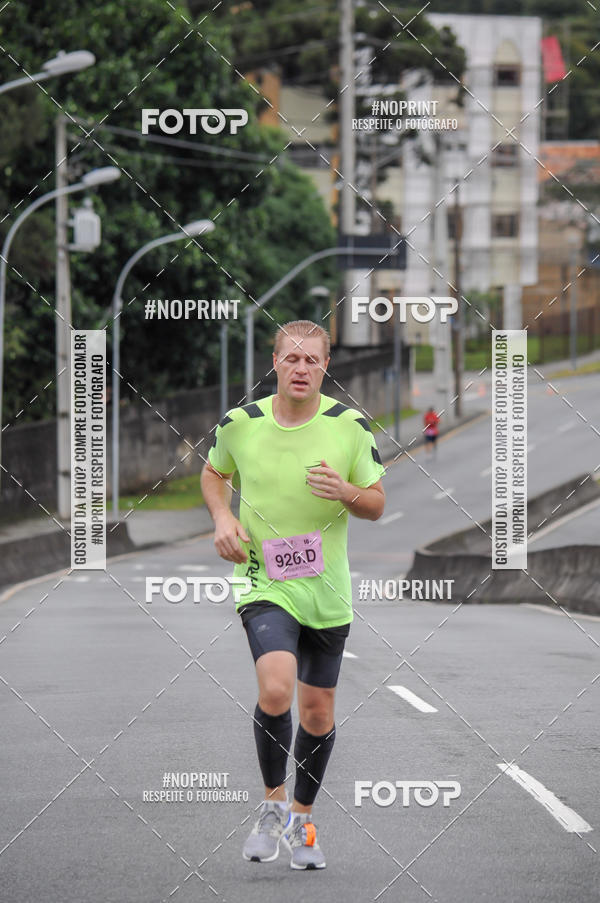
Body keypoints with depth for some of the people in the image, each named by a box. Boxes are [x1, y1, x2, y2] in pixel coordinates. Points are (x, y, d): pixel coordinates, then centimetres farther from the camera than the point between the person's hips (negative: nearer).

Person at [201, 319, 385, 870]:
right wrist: (223, 518, -2)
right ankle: (273, 804, -2)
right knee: (275, 687, -24)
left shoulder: (350, 425, -3)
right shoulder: (240, 424, -4)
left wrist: (346, 492, -17)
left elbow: (377, 504, 4)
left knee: (318, 710, 8)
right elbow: (213, 473, 17)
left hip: (327, 591, 2)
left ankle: (302, 820, 30)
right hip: (264, 584, -2)